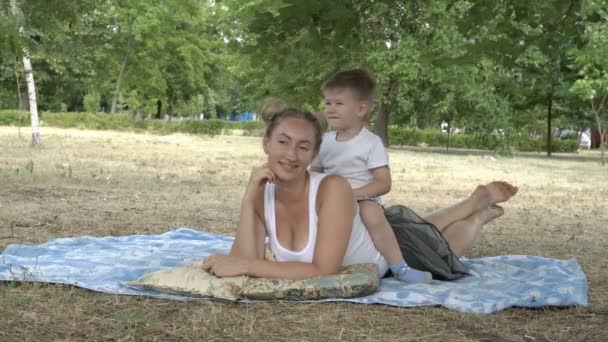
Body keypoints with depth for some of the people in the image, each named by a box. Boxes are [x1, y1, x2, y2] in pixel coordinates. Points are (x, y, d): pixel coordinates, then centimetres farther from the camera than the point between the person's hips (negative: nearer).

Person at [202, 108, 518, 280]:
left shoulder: (333, 189, -42)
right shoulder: (261, 196, -25)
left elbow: (324, 271, -47)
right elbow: (245, 263, -33)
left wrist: (245, 265, -50)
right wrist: (248, 199, -41)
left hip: (388, 252, -5)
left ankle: (479, 210, 51)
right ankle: (473, 204, 54)